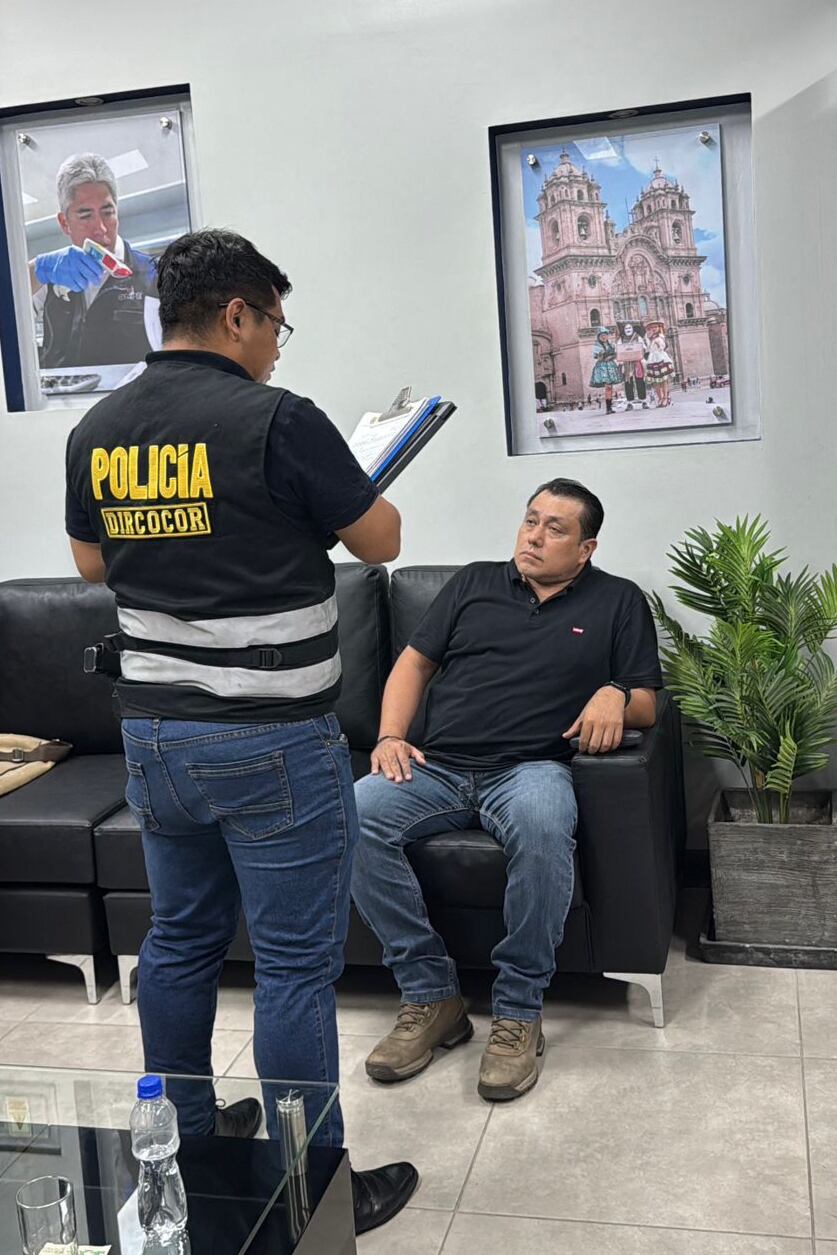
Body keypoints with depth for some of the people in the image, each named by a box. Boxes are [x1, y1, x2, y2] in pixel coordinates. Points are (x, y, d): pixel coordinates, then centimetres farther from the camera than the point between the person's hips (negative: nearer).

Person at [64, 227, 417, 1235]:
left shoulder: (95, 432, 3)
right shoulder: (276, 421, -16)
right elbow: (381, 541, -6)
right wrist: (307, 505, 13)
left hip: (152, 731, 7)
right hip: (273, 744, -7)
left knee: (179, 938, 20)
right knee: (295, 964, 4)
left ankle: (182, 1142, 37)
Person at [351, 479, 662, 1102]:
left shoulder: (618, 601, 16)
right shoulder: (474, 583, 21)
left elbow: (647, 706, 12)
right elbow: (415, 661, 20)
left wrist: (615, 695, -13)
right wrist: (391, 736, 4)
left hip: (531, 767, -3)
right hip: (436, 767, 3)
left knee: (541, 826, -40)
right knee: (353, 818, -28)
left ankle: (519, 1011, -22)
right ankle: (431, 996, -16)